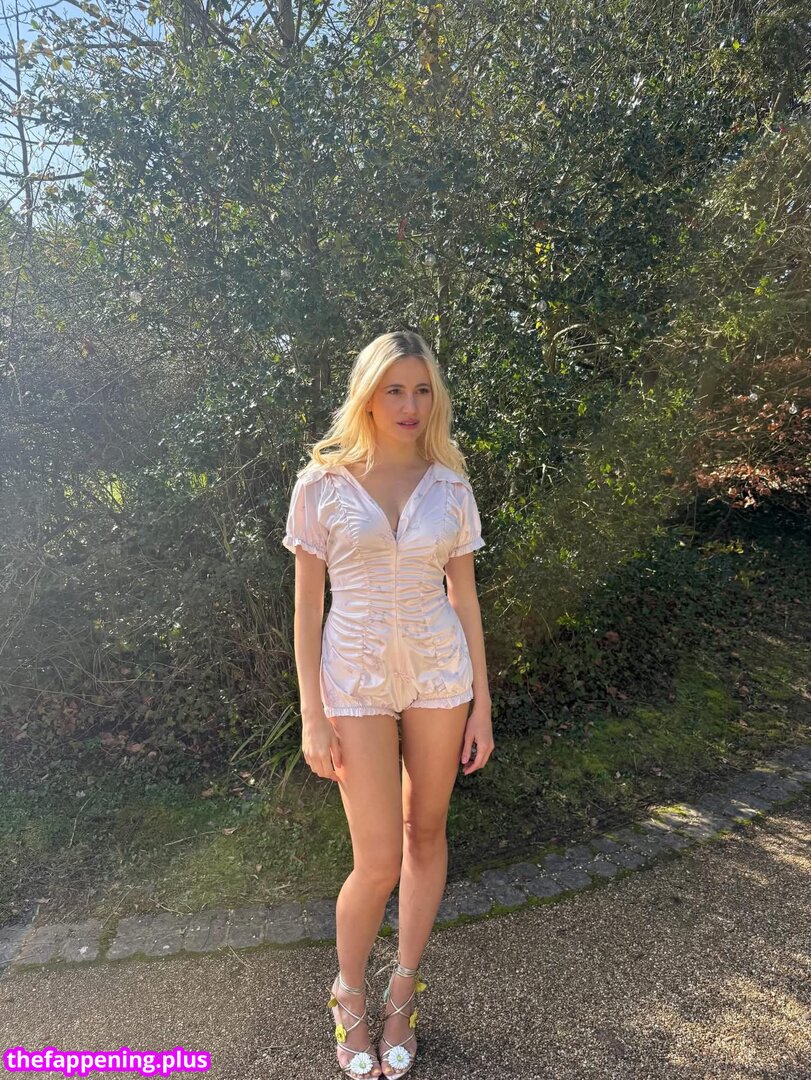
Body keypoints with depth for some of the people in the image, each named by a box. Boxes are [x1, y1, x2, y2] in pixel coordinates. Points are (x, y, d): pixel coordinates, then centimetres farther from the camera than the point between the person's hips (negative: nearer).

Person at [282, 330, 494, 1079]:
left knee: (426, 834, 14)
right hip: (357, 678, -2)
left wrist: (481, 703, 4)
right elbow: (307, 604, -4)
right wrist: (313, 716, -6)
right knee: (378, 862, 0)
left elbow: (464, 596, 5)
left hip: (440, 672, 3)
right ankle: (349, 993, 33)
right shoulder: (323, 484, -5)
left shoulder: (450, 486, 1)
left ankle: (404, 991, 38)